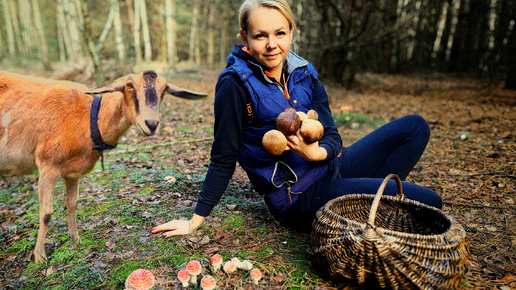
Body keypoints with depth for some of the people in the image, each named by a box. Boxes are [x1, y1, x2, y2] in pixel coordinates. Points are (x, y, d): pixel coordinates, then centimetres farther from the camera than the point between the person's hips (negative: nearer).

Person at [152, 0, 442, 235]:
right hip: (299, 197, -7)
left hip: (328, 170, 7)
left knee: (415, 127, 5)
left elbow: (332, 137, -2)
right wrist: (195, 221, -9)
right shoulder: (236, 84, -16)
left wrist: (315, 152, -26)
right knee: (427, 201, -12)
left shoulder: (304, 73, 1)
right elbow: (223, 159, -12)